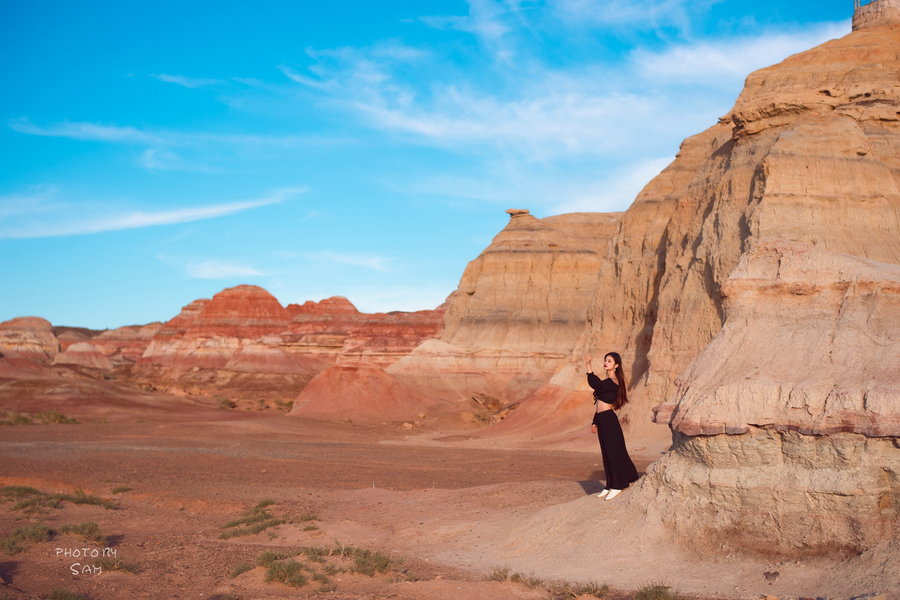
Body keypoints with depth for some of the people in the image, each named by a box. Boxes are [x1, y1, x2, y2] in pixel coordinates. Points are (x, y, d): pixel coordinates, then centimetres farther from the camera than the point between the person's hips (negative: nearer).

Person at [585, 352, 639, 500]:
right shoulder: (606, 381, 17)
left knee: (613, 452, -3)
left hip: (608, 420, -10)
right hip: (602, 420, 10)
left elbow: (594, 384, -30)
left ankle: (617, 486, 4)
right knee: (607, 453, 12)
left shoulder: (613, 382, -13)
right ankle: (610, 486, 19)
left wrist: (589, 366, -27)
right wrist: (595, 422, 21)